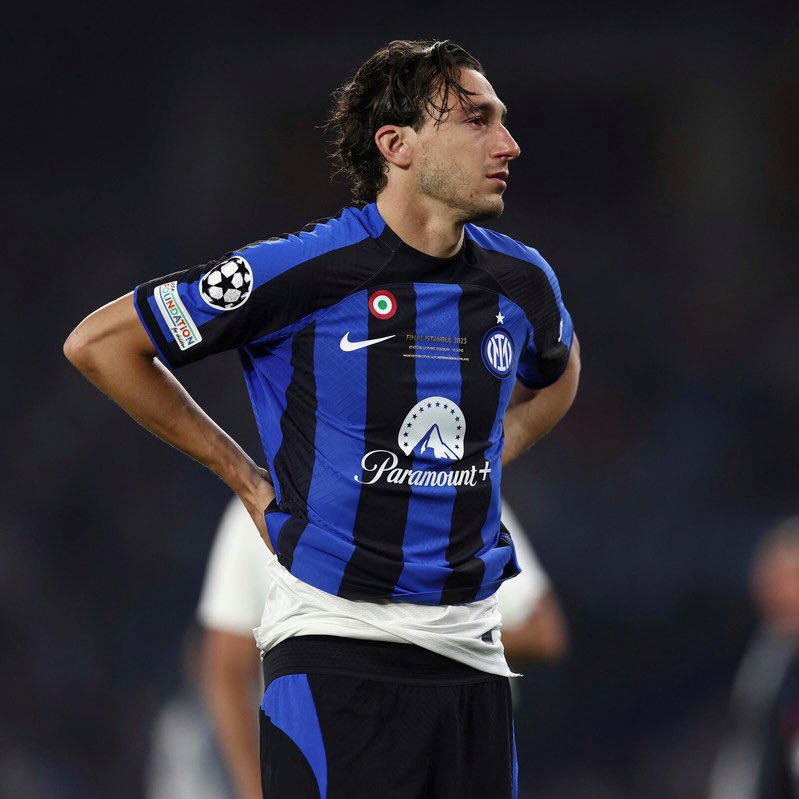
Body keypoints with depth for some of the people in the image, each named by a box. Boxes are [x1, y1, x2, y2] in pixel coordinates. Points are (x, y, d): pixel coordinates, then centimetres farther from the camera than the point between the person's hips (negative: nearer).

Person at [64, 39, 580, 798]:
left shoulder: (522, 281, 6)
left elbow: (556, 374, 32)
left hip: (468, 645, 5)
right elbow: (98, 342, -3)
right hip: (334, 643, -5)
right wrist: (243, 475, 1)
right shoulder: (304, 271, -11)